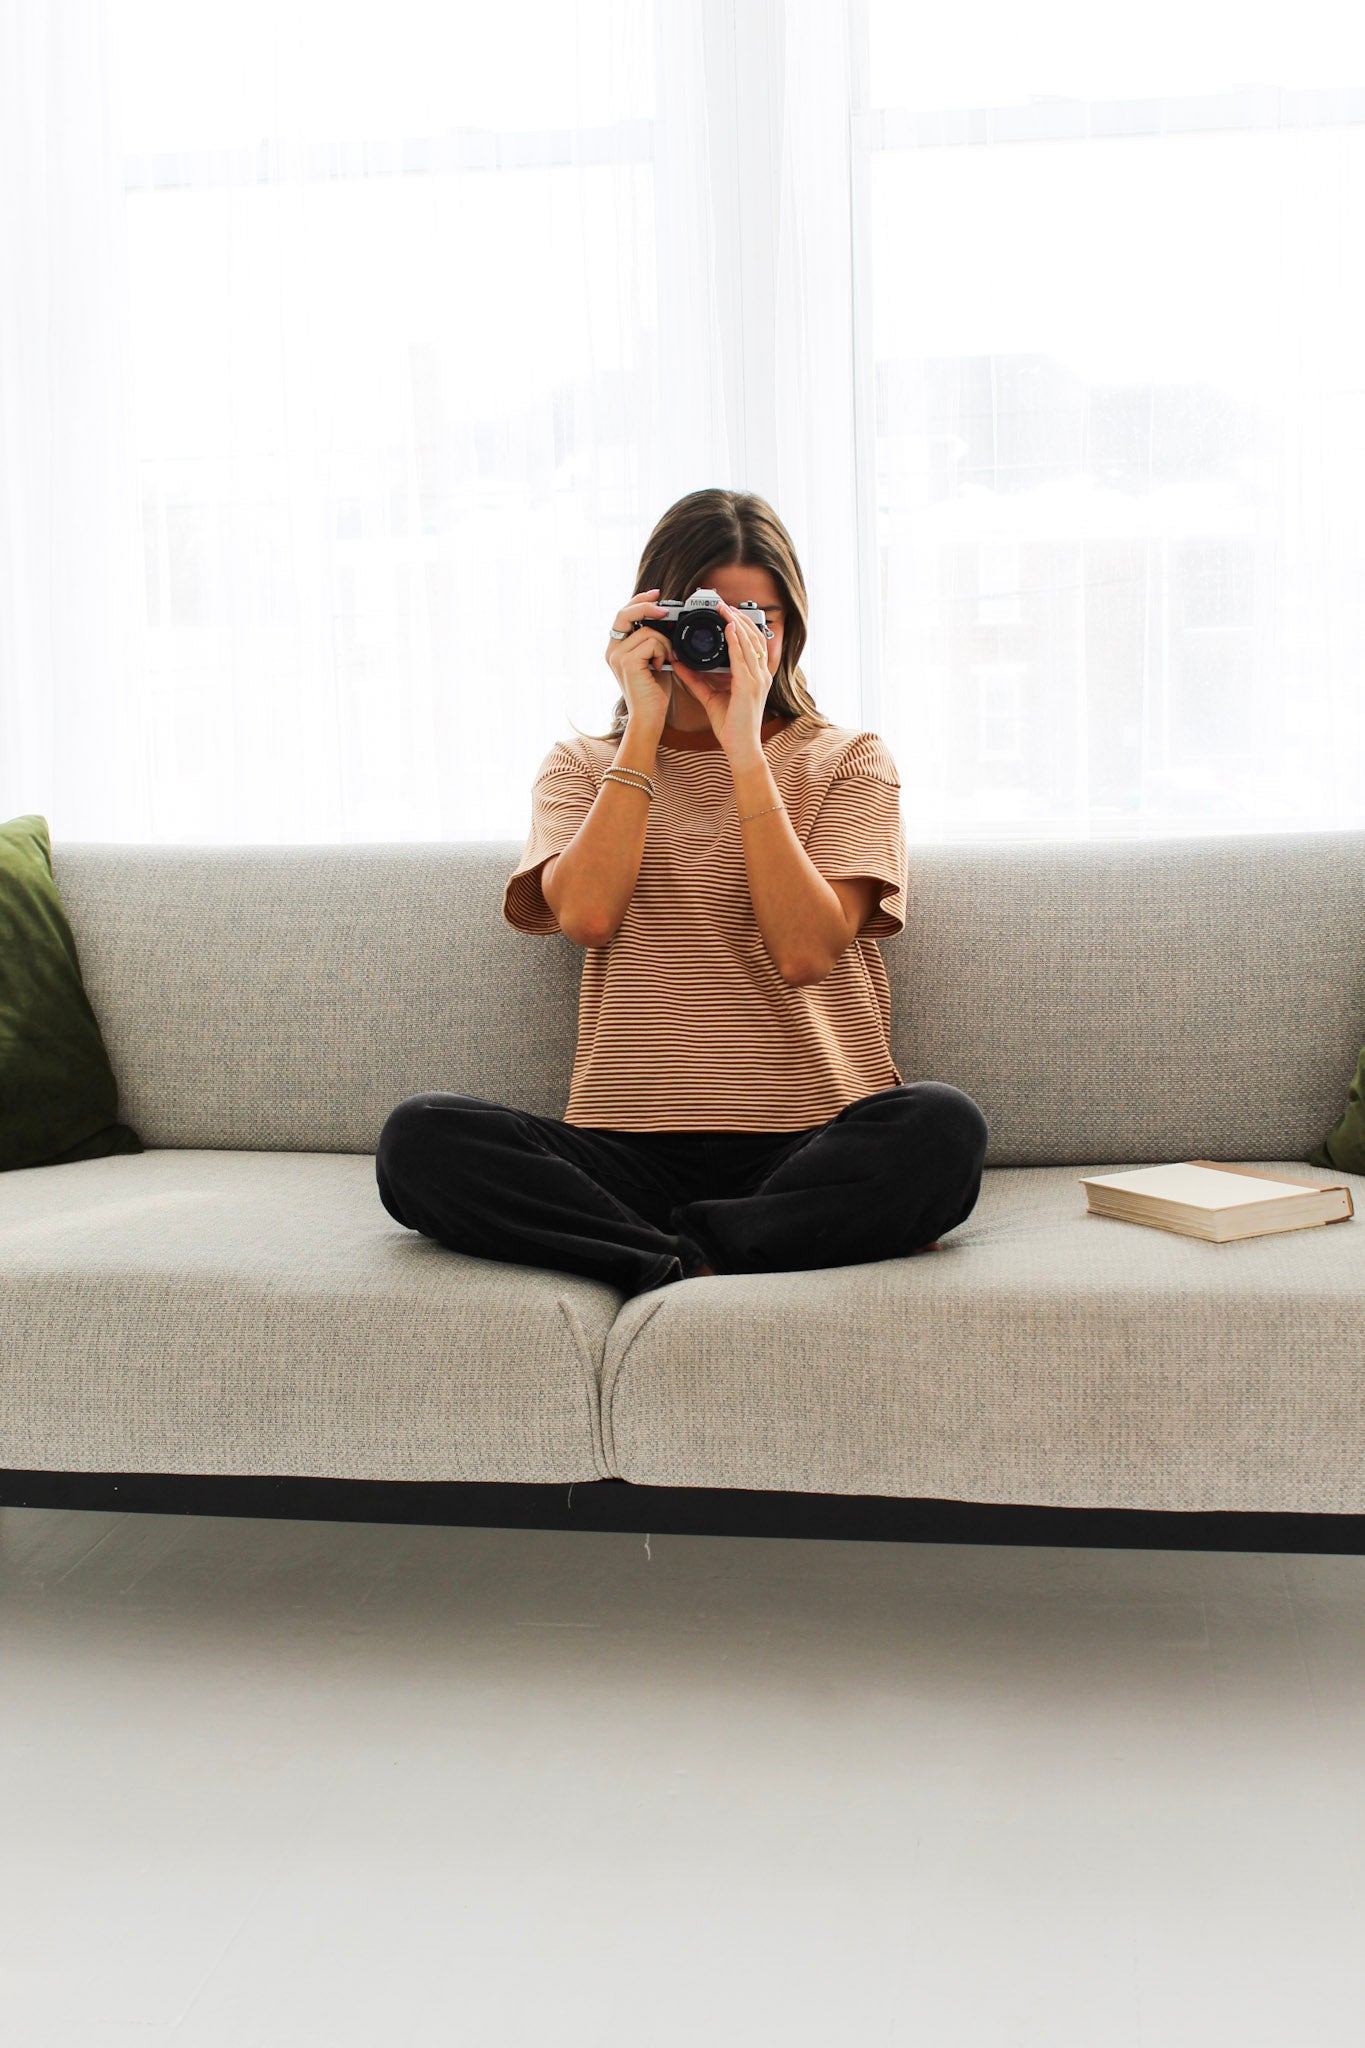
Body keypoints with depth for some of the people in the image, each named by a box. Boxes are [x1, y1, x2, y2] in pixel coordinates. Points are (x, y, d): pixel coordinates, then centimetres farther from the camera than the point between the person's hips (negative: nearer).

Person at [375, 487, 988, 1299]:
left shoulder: (850, 763, 11)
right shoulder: (584, 765, 16)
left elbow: (804, 952, -7)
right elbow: (588, 917, -7)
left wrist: (744, 743, -9)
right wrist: (645, 724, -4)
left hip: (806, 1150, -1)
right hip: (631, 1153, 1)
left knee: (943, 1127, -33)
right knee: (419, 1139, -25)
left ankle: (665, 1267, -26)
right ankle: (697, 1272, -29)